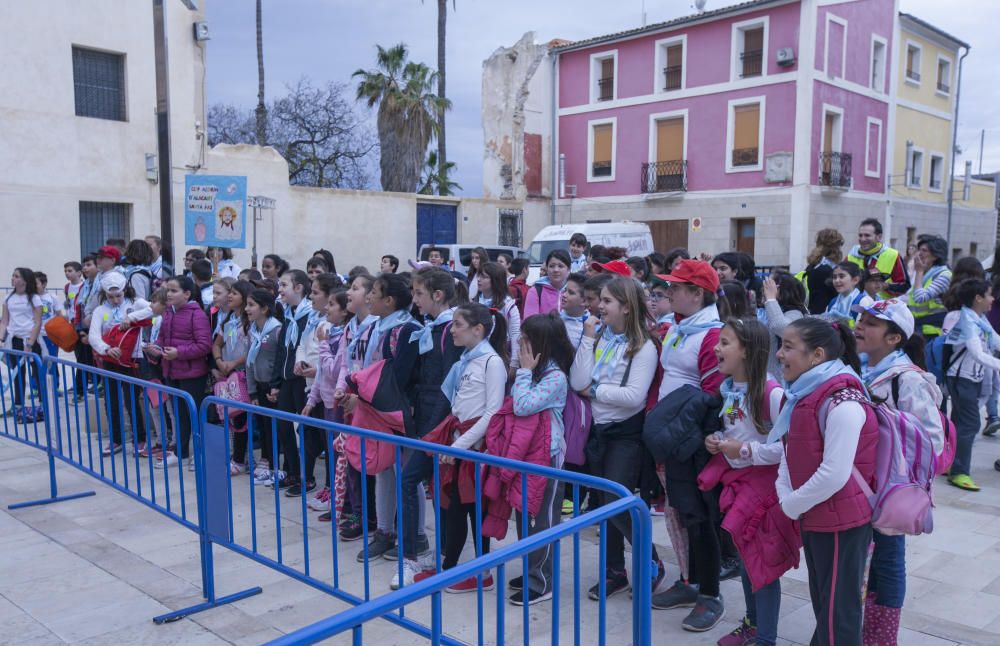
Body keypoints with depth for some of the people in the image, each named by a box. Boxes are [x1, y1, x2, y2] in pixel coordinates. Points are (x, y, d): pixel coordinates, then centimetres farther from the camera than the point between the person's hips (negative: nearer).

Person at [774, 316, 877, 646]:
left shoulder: (842, 400, -23)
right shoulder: (803, 394, 6)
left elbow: (834, 474, -27)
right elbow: (790, 453, 11)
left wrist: (793, 505, -15)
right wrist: (785, 496, -4)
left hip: (842, 521, -9)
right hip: (813, 517, 9)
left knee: (838, 610, 3)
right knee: (822, 602, 23)